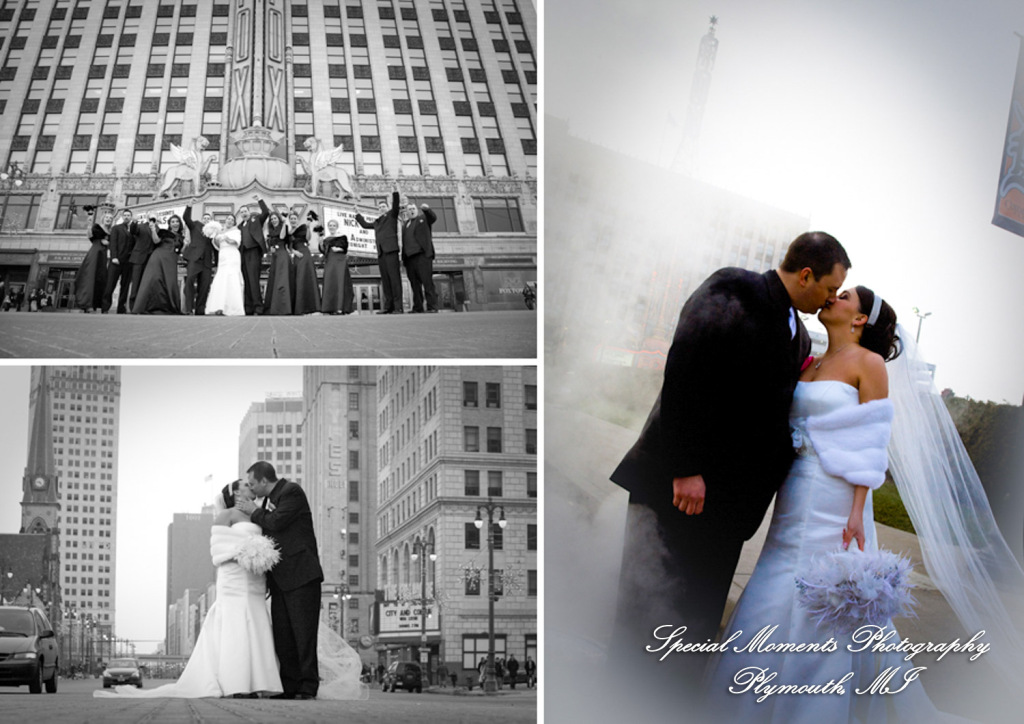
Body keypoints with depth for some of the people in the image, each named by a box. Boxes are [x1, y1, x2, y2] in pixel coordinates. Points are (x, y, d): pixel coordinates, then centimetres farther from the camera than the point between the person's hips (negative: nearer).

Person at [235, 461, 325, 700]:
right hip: (280, 578, 9)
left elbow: (276, 522, -18)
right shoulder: (269, 499, 19)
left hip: (301, 574, -9)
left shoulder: (292, 492, -7)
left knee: (304, 632, -8)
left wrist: (253, 512, -3)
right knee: (282, 635, 4)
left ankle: (308, 688, -8)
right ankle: (290, 687, 6)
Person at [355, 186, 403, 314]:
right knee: (385, 279, 3)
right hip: (381, 252, 7)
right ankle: (388, 306, 3)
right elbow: (365, 224, 39)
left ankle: (398, 307, -17)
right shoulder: (377, 221, 26)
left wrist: (395, 193, -23)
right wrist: (357, 214, 37)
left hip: (390, 250, -7)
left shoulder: (392, 215, 9)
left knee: (394, 277, -12)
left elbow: (395, 205, -8)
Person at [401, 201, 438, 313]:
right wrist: (403, 259, 10)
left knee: (427, 282, -11)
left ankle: (432, 307, -15)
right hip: (410, 257, 5)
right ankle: (418, 308, 0)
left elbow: (433, 217, -7)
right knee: (415, 284, 1)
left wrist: (427, 209, -27)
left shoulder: (423, 219, 13)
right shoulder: (405, 226, 24)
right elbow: (404, 243, 19)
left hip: (422, 255, -4)